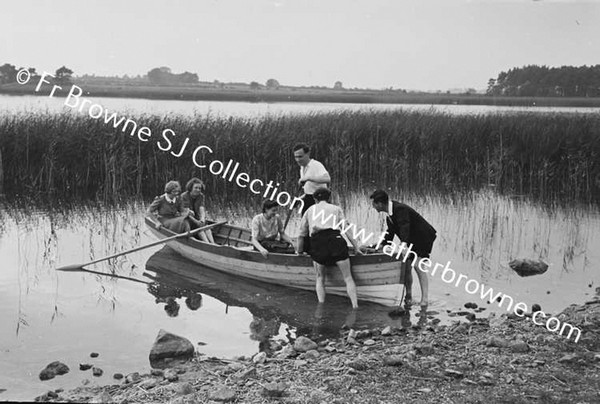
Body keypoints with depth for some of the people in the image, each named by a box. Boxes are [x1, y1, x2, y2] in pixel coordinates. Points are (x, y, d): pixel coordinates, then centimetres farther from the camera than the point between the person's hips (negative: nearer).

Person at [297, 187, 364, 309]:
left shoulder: (310, 210, 26)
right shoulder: (336, 209, 23)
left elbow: (301, 235, 25)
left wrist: (299, 251, 37)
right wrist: (356, 247, 11)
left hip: (317, 241, 1)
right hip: (335, 238, -1)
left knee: (320, 278, 17)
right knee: (348, 277, 4)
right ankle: (355, 305, -9)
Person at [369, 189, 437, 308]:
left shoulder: (400, 209, -27)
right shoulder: (389, 214, 4)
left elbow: (404, 226, -43)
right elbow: (390, 232, 17)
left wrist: (404, 244, -56)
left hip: (424, 237, -9)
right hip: (412, 240, 9)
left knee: (418, 266, -18)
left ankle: (425, 298, -16)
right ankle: (408, 296, 16)